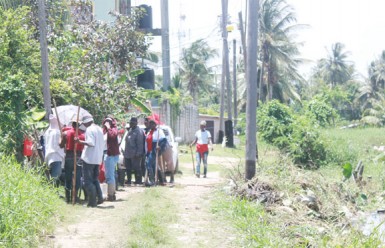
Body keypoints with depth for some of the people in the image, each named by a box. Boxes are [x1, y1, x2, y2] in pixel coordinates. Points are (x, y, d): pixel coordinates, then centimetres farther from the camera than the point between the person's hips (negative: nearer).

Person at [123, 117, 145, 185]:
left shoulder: (139, 131, -12)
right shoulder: (130, 130, 16)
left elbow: (140, 143, -17)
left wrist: (138, 153, -21)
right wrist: (126, 151, 17)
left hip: (135, 154, -9)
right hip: (128, 153, 9)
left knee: (136, 168, -3)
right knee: (128, 168, 12)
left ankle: (138, 180, 4)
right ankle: (128, 180, 20)